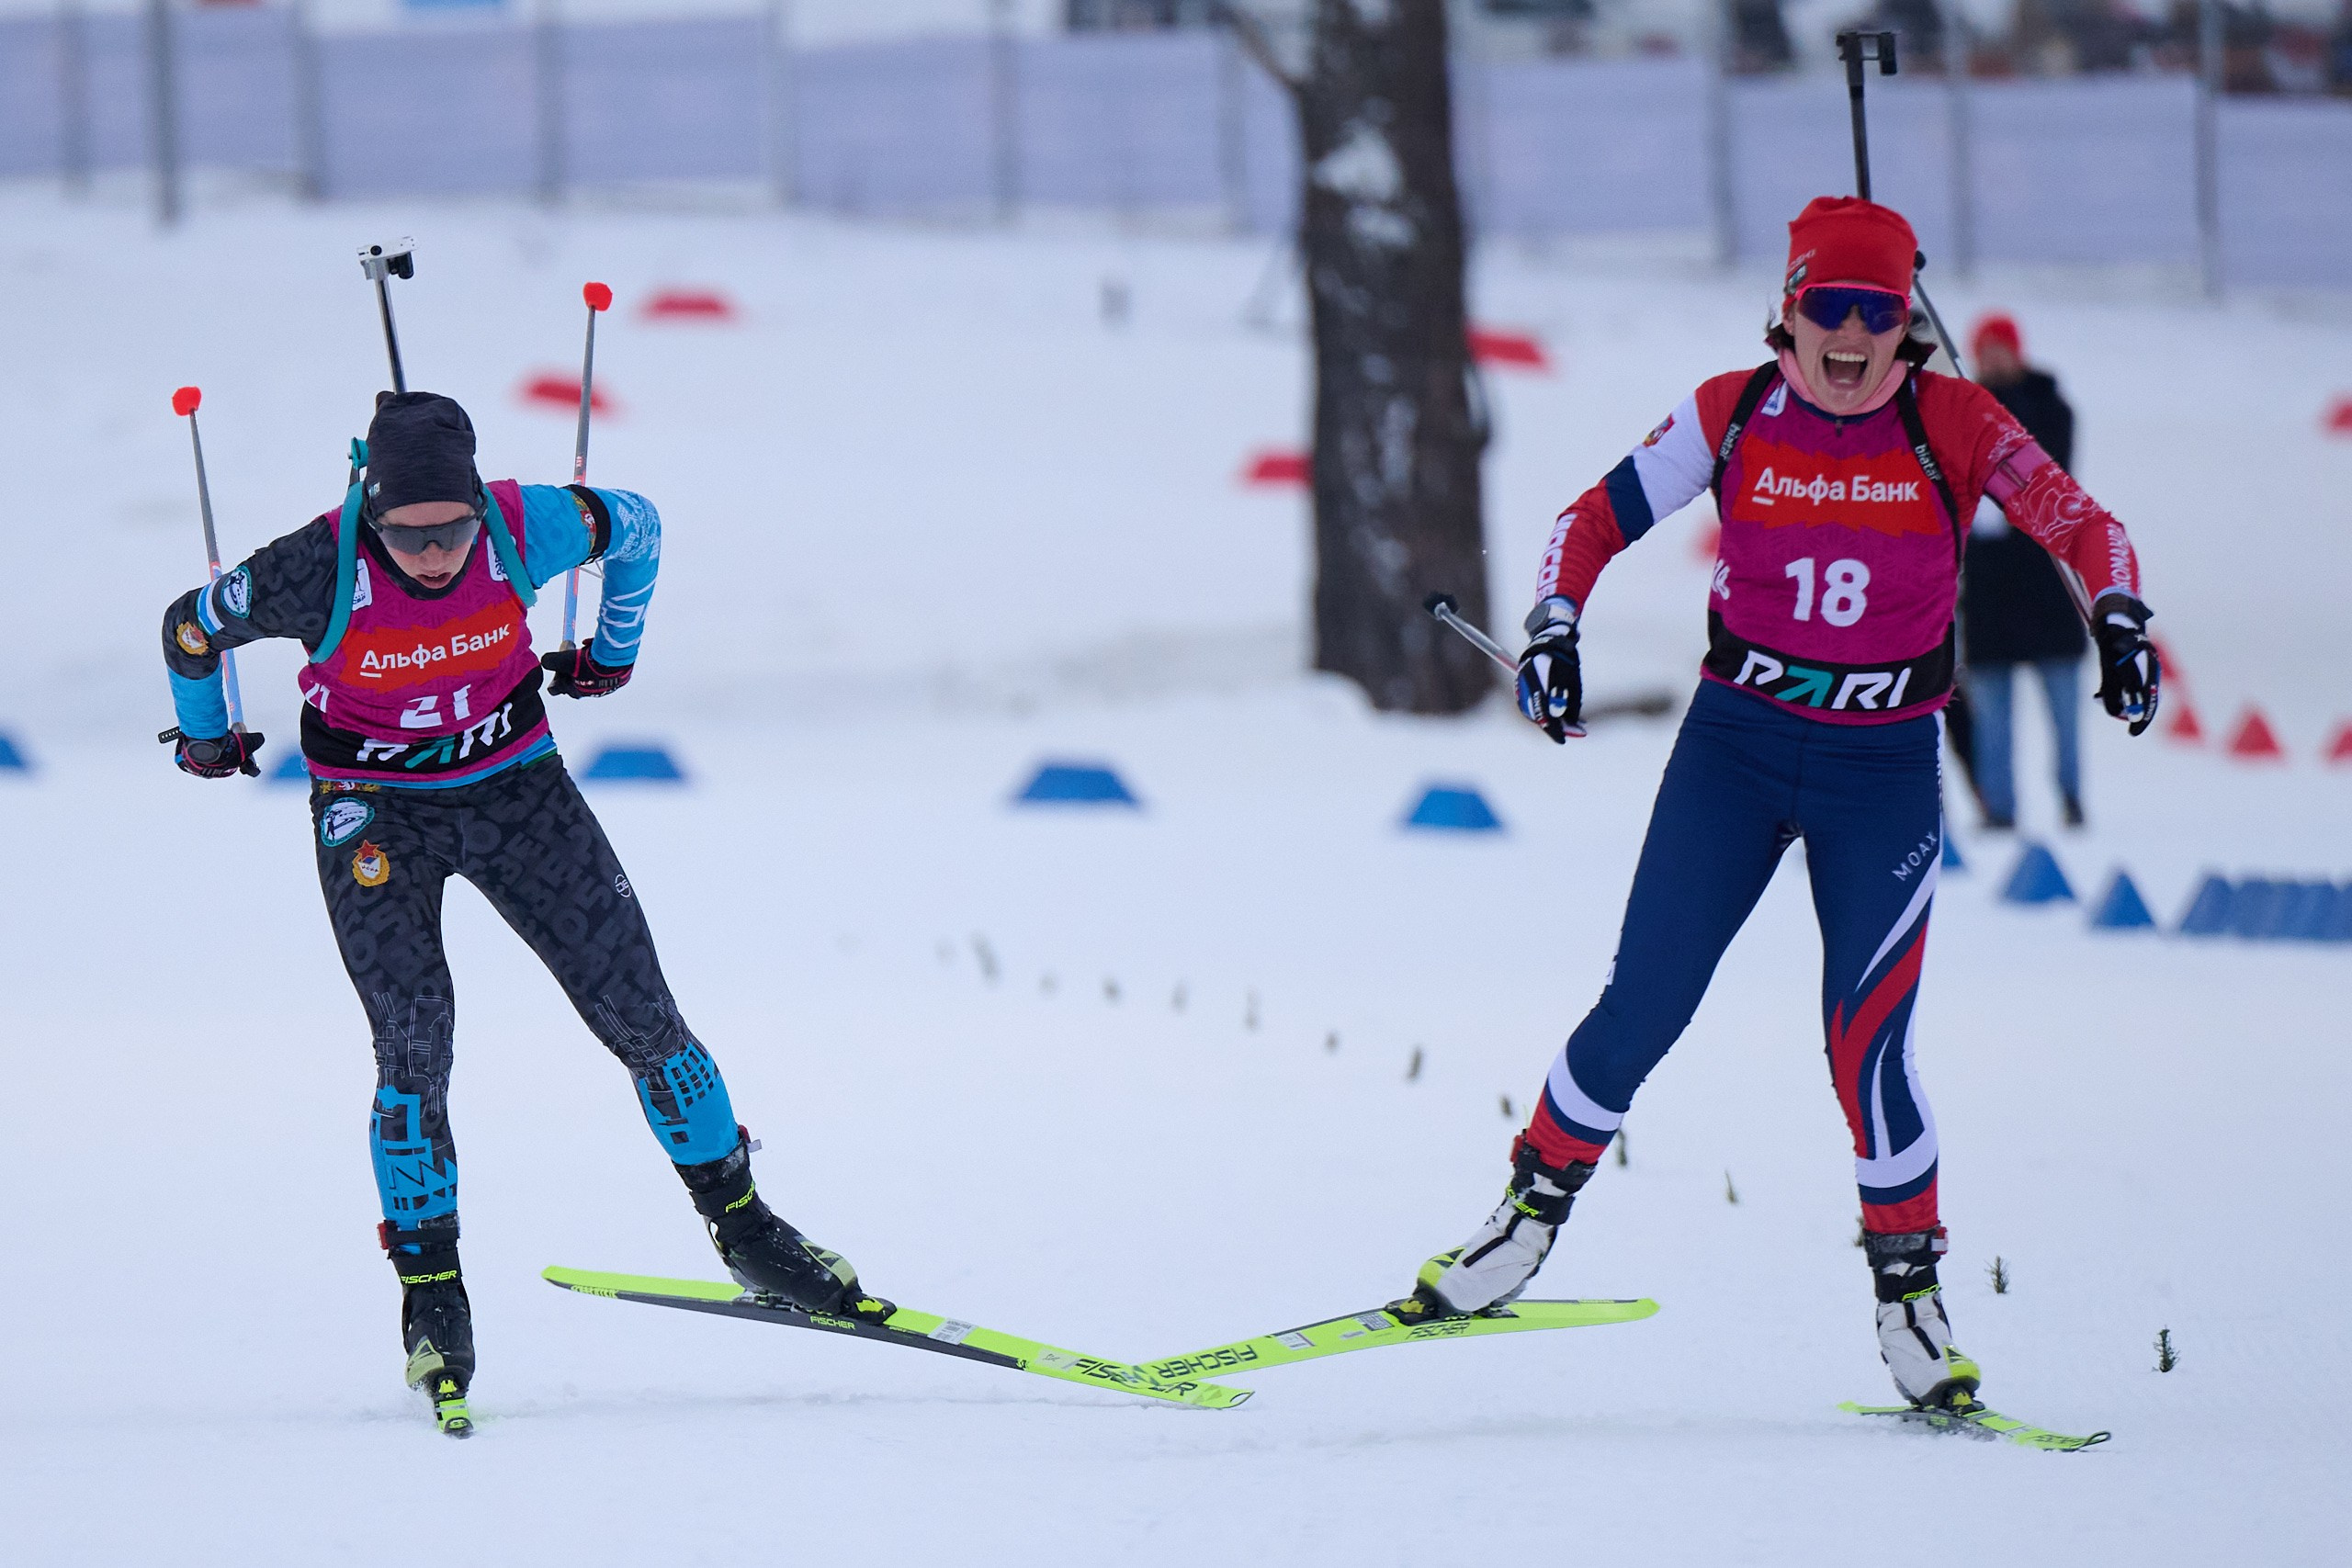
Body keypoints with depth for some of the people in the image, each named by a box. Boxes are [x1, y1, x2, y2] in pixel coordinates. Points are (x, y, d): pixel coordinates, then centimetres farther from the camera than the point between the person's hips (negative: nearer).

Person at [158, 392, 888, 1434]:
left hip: (513, 781, 2)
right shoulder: (320, 573, -27)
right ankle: (430, 1292, 2)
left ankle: (743, 1229, 18)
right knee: (414, 1048, -14)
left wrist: (615, 648, 15)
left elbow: (637, 526, 0)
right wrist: (204, 738, 10)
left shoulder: (526, 530, -23)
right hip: (374, 808, -2)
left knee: (638, 1012, 1)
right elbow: (190, 630, -8)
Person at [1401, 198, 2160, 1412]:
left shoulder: (1953, 425, -7)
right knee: (1644, 1007, -5)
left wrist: (2120, 624, -23)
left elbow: (2083, 528, -5)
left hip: (1882, 771, -1)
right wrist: (1554, 629, -11)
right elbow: (1600, 519, 4)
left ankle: (1910, 1300, 4)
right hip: (1735, 742, 1)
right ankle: (1534, 1211, 14)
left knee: (1866, 1040, -9)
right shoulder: (1734, 415, -5)